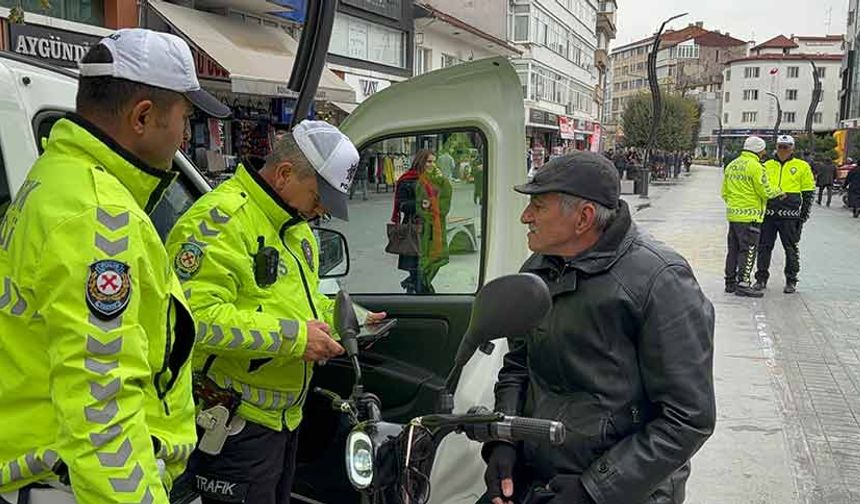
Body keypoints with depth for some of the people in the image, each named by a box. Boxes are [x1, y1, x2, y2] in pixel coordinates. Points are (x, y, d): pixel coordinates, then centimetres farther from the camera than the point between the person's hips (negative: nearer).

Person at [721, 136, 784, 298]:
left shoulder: (731, 165, 12)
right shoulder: (755, 166, -13)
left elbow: (724, 192, 16)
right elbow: (766, 192, -12)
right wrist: (778, 192, 6)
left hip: (733, 214, 8)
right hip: (750, 216, -8)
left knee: (733, 248, 13)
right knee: (748, 250, -4)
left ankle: (730, 281, 18)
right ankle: (743, 284, -4)